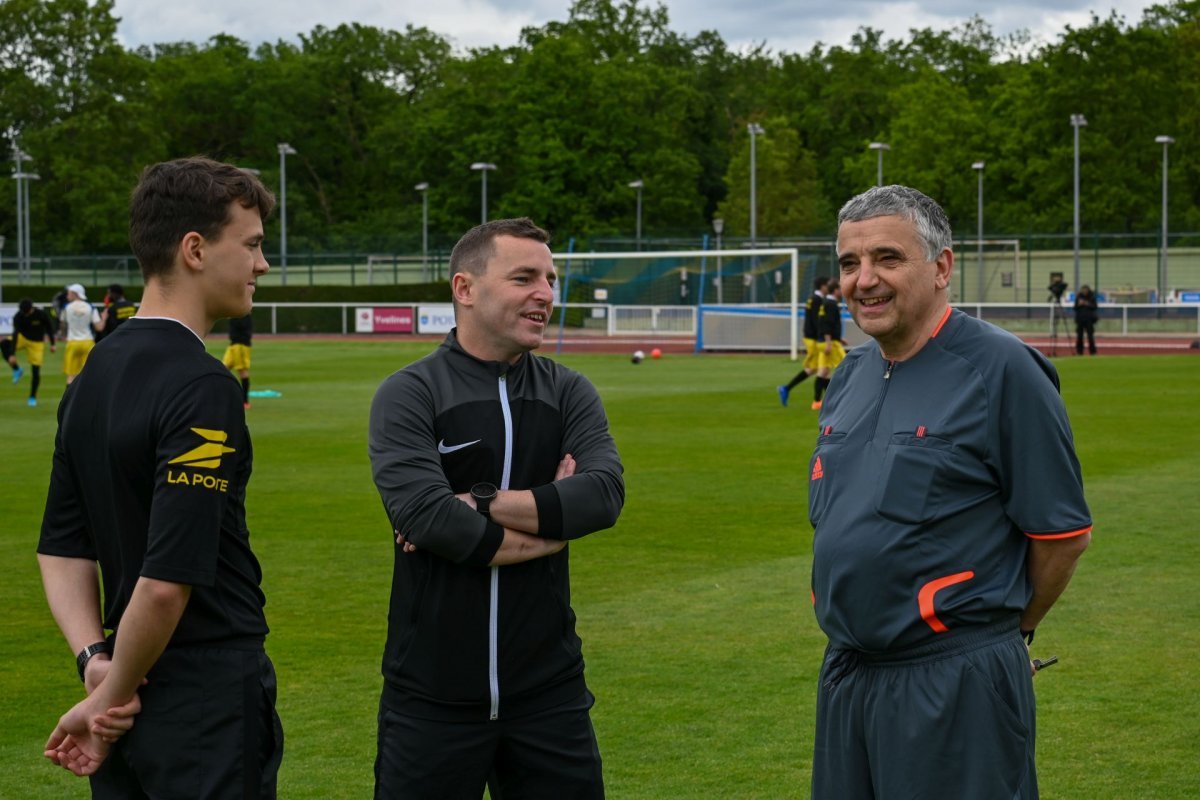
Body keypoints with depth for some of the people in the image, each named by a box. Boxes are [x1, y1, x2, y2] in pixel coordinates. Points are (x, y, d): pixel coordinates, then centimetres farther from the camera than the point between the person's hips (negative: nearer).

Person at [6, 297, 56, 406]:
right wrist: (12, 354, -33)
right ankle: (17, 370, -10)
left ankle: (32, 397, 13)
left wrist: (52, 344, -1)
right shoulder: (18, 317, -20)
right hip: (23, 338, 1)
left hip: (37, 343, -1)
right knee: (4, 345, -28)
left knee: (35, 371, -5)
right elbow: (15, 334, -27)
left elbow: (49, 327, -3)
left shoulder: (41, 314, -19)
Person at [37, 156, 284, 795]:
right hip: (211, 706, -8)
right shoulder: (202, 388, -18)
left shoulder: (93, 376, 9)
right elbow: (168, 580, -23)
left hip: (133, 699, 8)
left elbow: (61, 547, 11)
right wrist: (112, 695, -11)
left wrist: (94, 659, 1)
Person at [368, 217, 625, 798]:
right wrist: (552, 520, -10)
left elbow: (605, 495, -11)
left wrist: (480, 505, -18)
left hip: (548, 690, 3)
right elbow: (422, 513, -21)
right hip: (434, 696, -3)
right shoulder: (408, 395, -5)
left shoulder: (569, 393, 6)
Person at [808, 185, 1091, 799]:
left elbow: (1063, 534, -9)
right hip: (845, 678, 7)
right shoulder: (849, 378, 11)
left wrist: (1003, 626, 4)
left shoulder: (1002, 370, -11)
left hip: (955, 687, -7)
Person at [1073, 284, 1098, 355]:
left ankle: (1092, 351, -1)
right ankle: (1079, 351, 7)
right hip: (1080, 318, 2)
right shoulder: (1078, 297, 5)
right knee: (1079, 335, 0)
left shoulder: (1092, 297, 1)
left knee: (1090, 335, -6)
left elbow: (1095, 307, -1)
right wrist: (1079, 304, -13)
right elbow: (1075, 308, 6)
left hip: (1089, 319, -2)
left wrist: (1088, 304, -15)